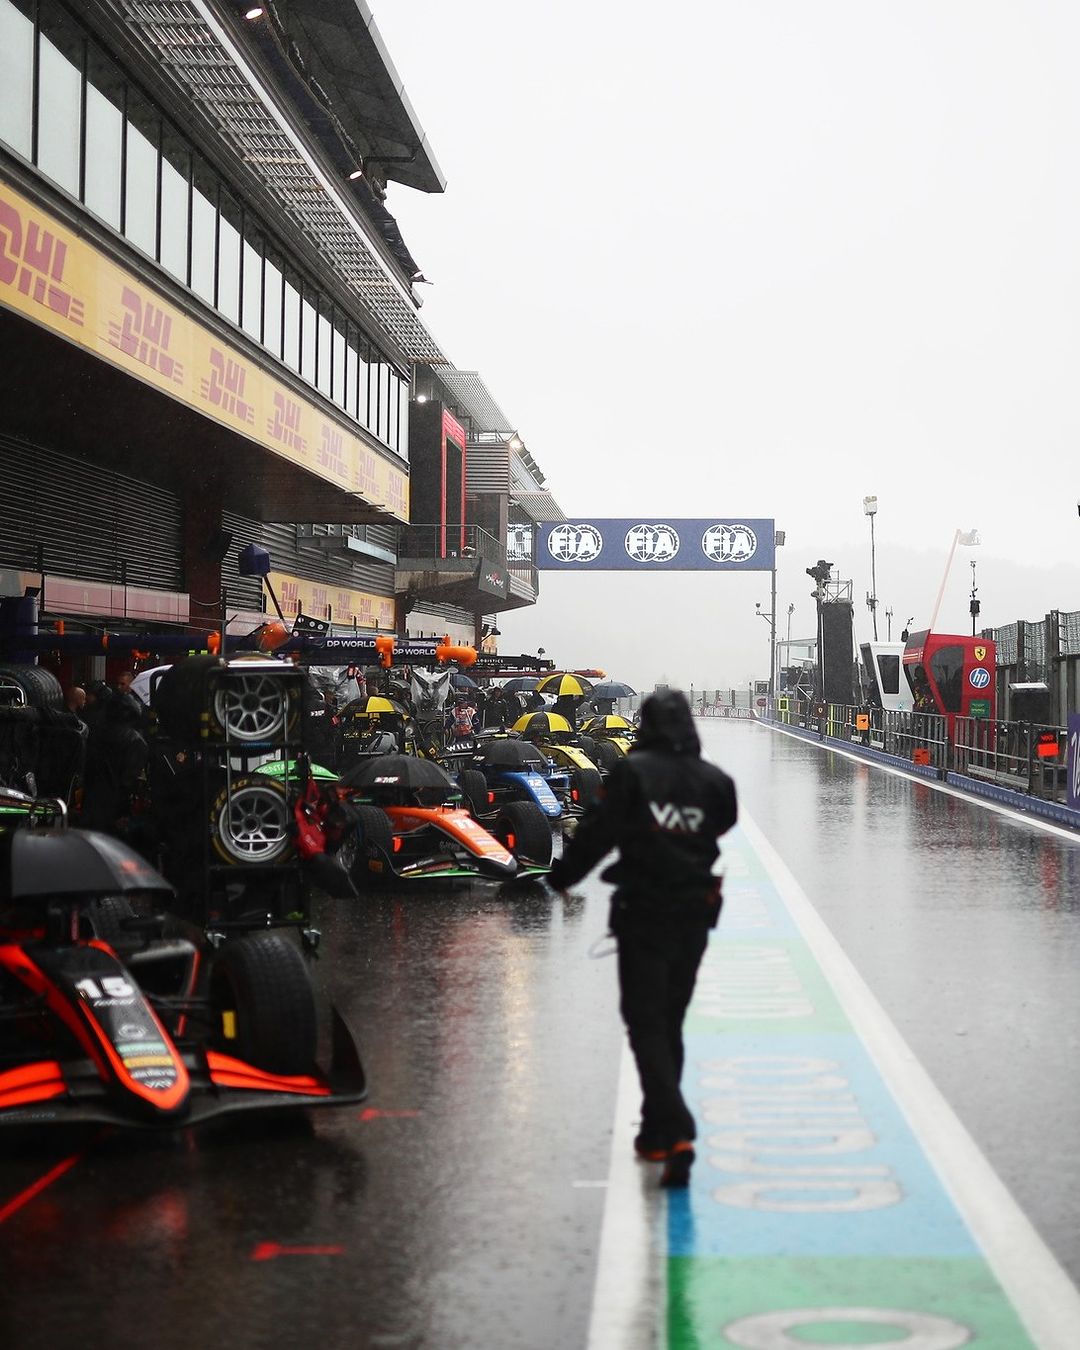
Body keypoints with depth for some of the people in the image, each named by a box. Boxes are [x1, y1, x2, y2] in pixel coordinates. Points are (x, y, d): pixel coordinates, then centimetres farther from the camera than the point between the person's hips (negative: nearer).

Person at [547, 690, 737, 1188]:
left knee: (646, 1025, -2)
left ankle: (676, 1132, -17)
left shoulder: (633, 772, -9)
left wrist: (561, 876, 6)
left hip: (643, 917, -4)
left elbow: (597, 833, -7)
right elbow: (725, 835, 7)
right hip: (694, 919, 5)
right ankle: (656, 1133, 26)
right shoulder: (715, 781, 2)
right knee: (670, 1024, 17)